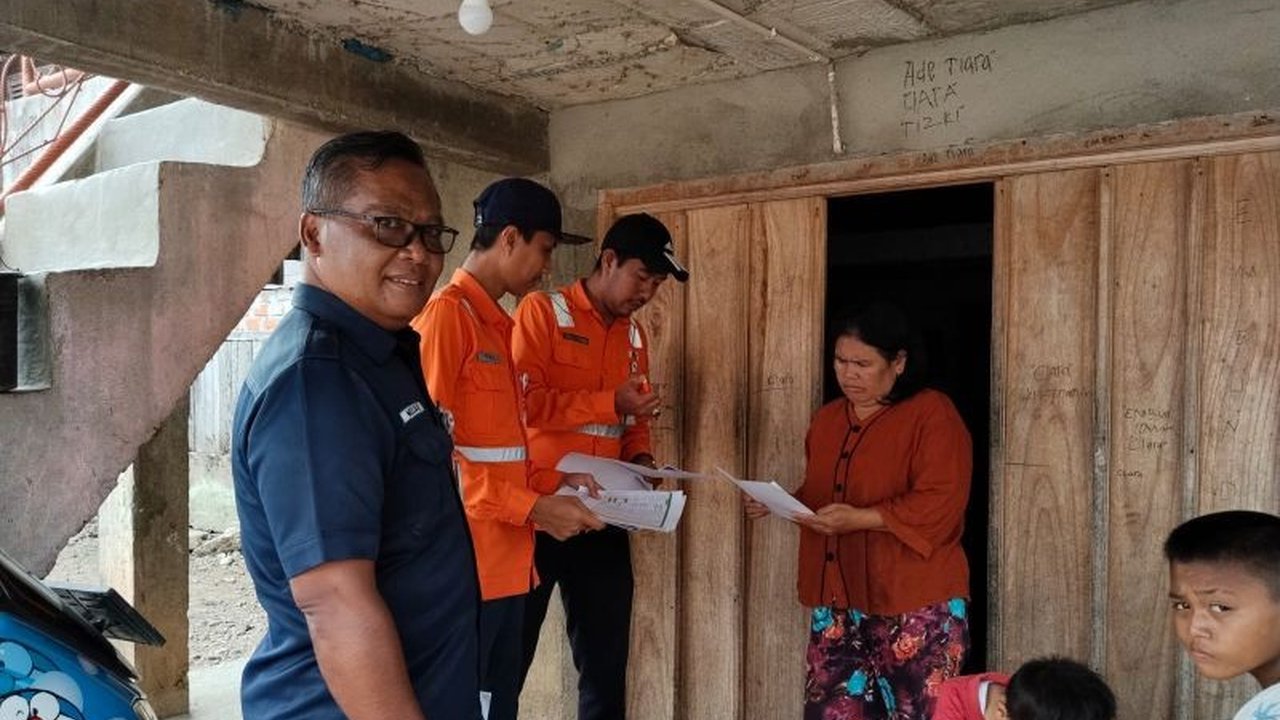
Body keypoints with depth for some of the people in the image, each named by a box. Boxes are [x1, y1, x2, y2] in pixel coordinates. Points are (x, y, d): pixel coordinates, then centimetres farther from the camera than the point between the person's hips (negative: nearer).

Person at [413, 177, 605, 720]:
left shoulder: (496, 324, 17)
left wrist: (553, 481, 8)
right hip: (467, 563, -9)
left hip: (506, 561, 9)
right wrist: (532, 507, -17)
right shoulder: (445, 314, -12)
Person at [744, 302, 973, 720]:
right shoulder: (827, 419, 14)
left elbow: (938, 507, -17)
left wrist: (858, 519, -24)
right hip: (838, 601, 6)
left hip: (915, 605, -6)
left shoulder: (932, 414, -7)